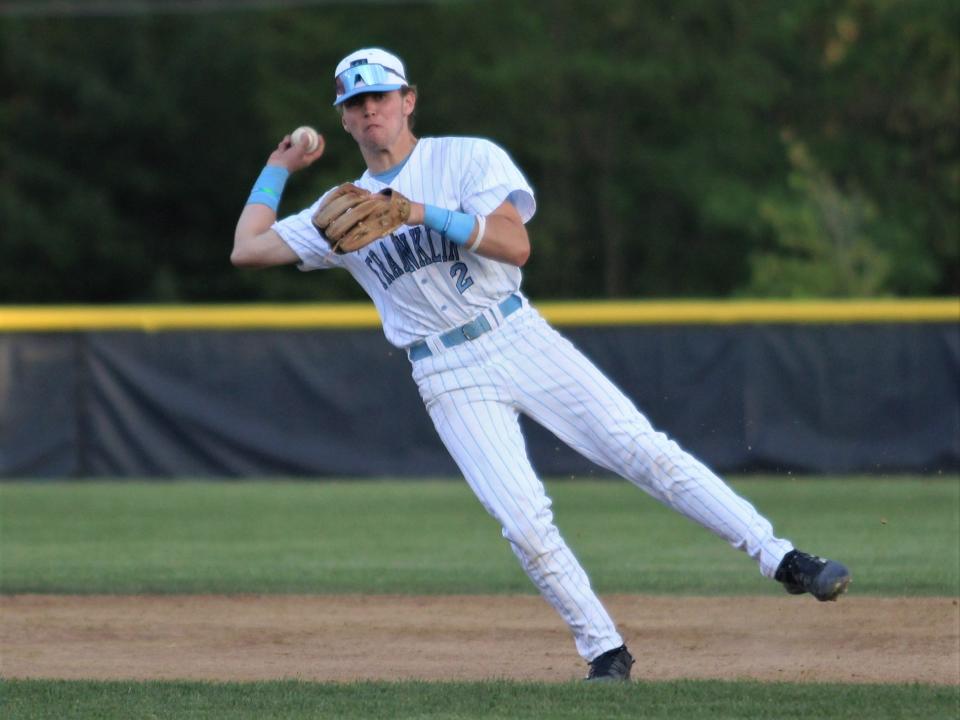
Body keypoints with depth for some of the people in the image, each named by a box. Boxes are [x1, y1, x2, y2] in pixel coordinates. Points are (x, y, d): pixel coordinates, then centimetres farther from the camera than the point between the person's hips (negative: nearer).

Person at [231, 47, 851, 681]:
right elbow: (248, 249, 9)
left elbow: (516, 245, -14)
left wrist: (425, 214, -23)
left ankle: (782, 559, -11)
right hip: (450, 379, 1)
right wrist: (279, 169, 16)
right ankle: (605, 651, -3)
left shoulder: (468, 158, 0)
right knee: (523, 521, -15)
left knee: (645, 451, -11)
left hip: (518, 337, -1)